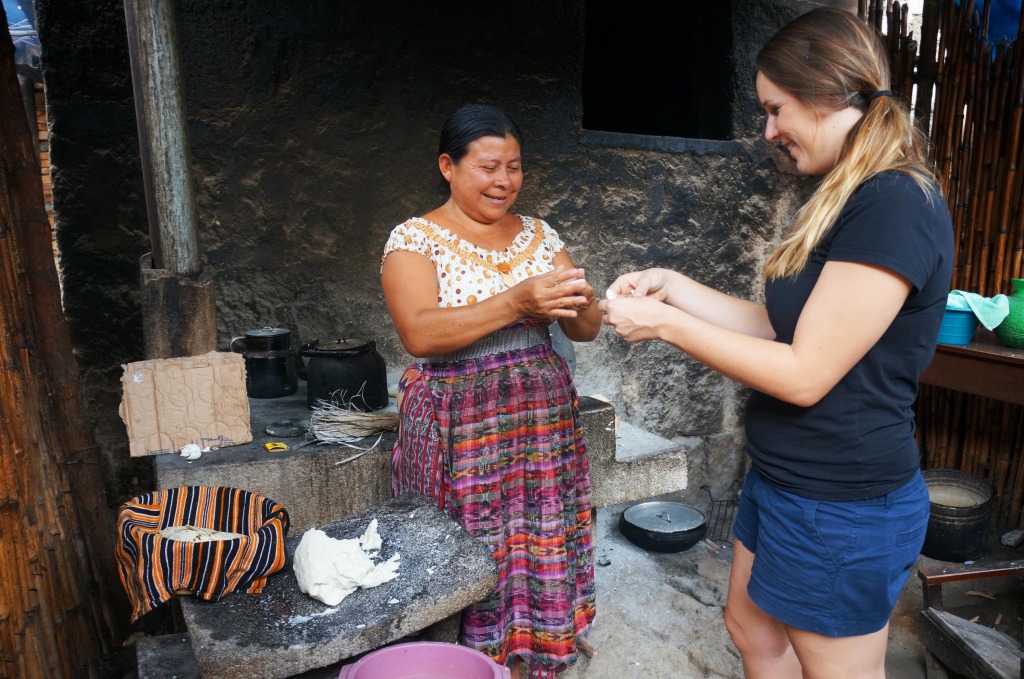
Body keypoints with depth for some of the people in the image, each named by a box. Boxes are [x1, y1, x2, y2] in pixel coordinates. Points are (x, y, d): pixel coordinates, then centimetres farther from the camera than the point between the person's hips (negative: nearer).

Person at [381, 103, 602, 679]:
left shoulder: (540, 235, 9)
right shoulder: (416, 238, -4)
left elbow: (588, 330, 7)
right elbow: (419, 334, -20)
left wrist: (575, 304, -16)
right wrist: (516, 302, -29)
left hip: (544, 423, 4)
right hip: (459, 430, -4)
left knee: (541, 558, 10)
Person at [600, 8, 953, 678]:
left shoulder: (897, 205, -23)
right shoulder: (843, 200, 9)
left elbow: (805, 373, -24)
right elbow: (779, 325, 9)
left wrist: (665, 323, -18)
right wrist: (674, 287, 2)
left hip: (842, 506, -9)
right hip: (783, 479, 9)